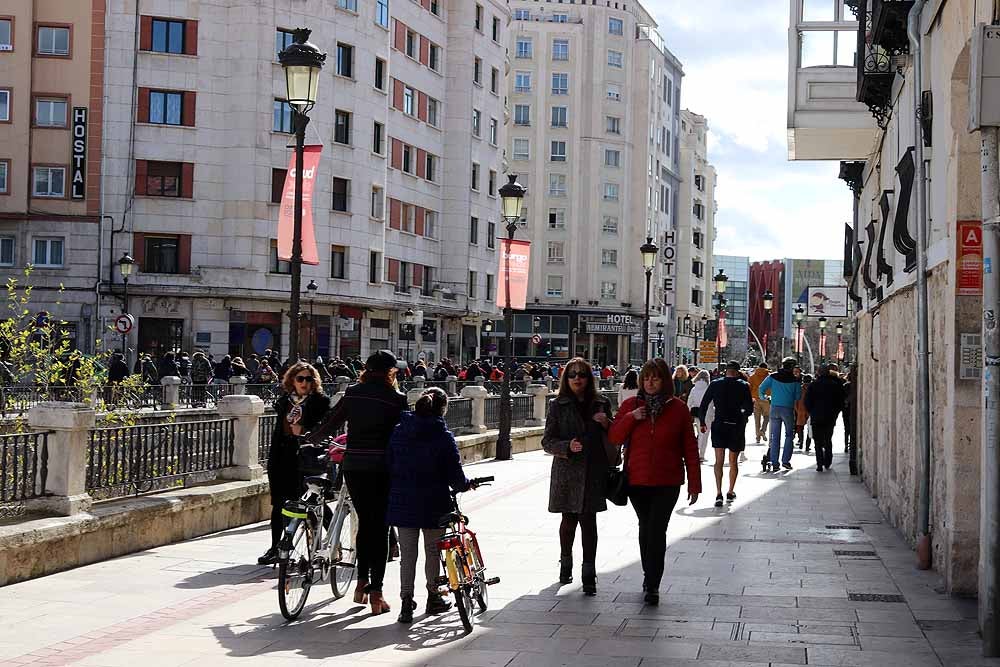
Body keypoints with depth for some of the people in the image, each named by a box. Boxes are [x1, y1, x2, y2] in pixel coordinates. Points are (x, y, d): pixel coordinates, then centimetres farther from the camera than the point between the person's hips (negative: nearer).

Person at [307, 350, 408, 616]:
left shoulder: (352, 393, 3)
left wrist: (309, 439, 24)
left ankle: (361, 583, 19)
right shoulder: (395, 399, -8)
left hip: (353, 467, 4)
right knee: (380, 528, 4)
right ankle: (375, 592, 2)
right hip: (382, 470, -3)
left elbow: (330, 425, 8)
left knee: (365, 522, 19)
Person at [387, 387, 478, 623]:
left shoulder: (398, 432, 0)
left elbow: (388, 465, 4)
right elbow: (455, 477, -10)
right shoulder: (444, 437, -11)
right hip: (434, 505, -2)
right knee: (433, 551, 14)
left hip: (403, 503, 3)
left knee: (407, 554, 8)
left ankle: (406, 603, 4)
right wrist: (466, 485, 12)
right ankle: (433, 598, 25)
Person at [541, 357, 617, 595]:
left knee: (589, 521, -6)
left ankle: (589, 574, -1)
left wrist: (606, 424, -6)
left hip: (594, 471, 0)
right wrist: (567, 446, -18)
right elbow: (547, 441, 1)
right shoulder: (558, 406, 2)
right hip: (567, 471, 0)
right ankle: (566, 563, 34)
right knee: (569, 520, 11)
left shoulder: (601, 404, 8)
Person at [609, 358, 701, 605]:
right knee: (645, 528, 16)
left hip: (667, 483, -3)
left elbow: (690, 449, 1)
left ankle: (652, 586, -9)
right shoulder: (631, 405, 4)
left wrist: (694, 483, -1)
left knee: (657, 531, -12)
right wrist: (630, 417, -15)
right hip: (637, 480, 3)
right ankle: (650, 575, 32)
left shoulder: (678, 409, -1)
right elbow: (615, 438, 1)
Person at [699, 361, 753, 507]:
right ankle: (731, 492, 23)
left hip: (719, 425, 1)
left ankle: (718, 493, -12)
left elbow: (703, 405, 0)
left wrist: (702, 422, 10)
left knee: (719, 461, 1)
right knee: (733, 462, 14)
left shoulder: (715, 384, 0)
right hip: (736, 426, -1)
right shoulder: (743, 386, -5)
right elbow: (749, 410, -8)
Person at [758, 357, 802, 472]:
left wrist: (762, 397, 18)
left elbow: (761, 388, -2)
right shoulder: (795, 380, -5)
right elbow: (798, 397, -2)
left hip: (775, 408, 2)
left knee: (775, 437, 7)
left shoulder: (772, 377, -1)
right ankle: (786, 460, 4)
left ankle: (774, 463, 5)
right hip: (788, 409, -2)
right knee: (789, 435, 13)